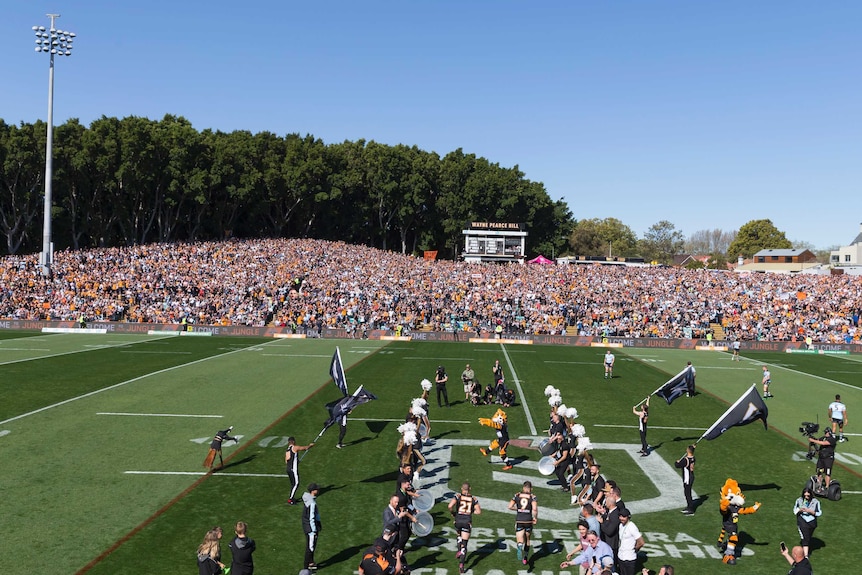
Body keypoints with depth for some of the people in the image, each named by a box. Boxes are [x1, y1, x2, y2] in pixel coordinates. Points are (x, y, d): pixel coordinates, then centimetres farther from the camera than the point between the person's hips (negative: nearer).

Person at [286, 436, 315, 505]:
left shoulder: (287, 450, 15)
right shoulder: (295, 447, -8)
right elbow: (305, 448, -4)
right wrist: (311, 445, 16)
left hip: (288, 469, 8)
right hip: (293, 469, -8)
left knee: (293, 484, 18)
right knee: (296, 484, -5)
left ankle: (292, 498, 25)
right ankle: (290, 499, -7)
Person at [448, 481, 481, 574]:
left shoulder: (458, 496, -1)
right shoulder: (473, 499, 5)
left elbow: (450, 506, -15)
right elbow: (479, 512, 3)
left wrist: (452, 513, 5)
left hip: (458, 520, 0)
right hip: (468, 521, 0)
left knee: (459, 535, 35)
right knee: (464, 544, 3)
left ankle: (459, 551, 18)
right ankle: (461, 564, -11)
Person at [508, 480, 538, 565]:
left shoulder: (517, 495, 4)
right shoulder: (532, 497, -2)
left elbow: (510, 506, -1)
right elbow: (534, 509, -17)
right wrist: (535, 517, -2)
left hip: (519, 521, 0)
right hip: (529, 521, 0)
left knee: (520, 541, -1)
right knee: (527, 540, 23)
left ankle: (520, 546, -35)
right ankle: (525, 558, 31)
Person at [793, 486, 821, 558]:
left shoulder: (815, 502, -10)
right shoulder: (799, 501, -8)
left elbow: (819, 513, -5)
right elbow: (795, 511, 4)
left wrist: (810, 511, -21)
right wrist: (800, 510, -19)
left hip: (812, 522, 2)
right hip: (802, 522, -2)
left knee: (808, 538, 19)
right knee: (805, 538, -12)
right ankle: (806, 555, -13)